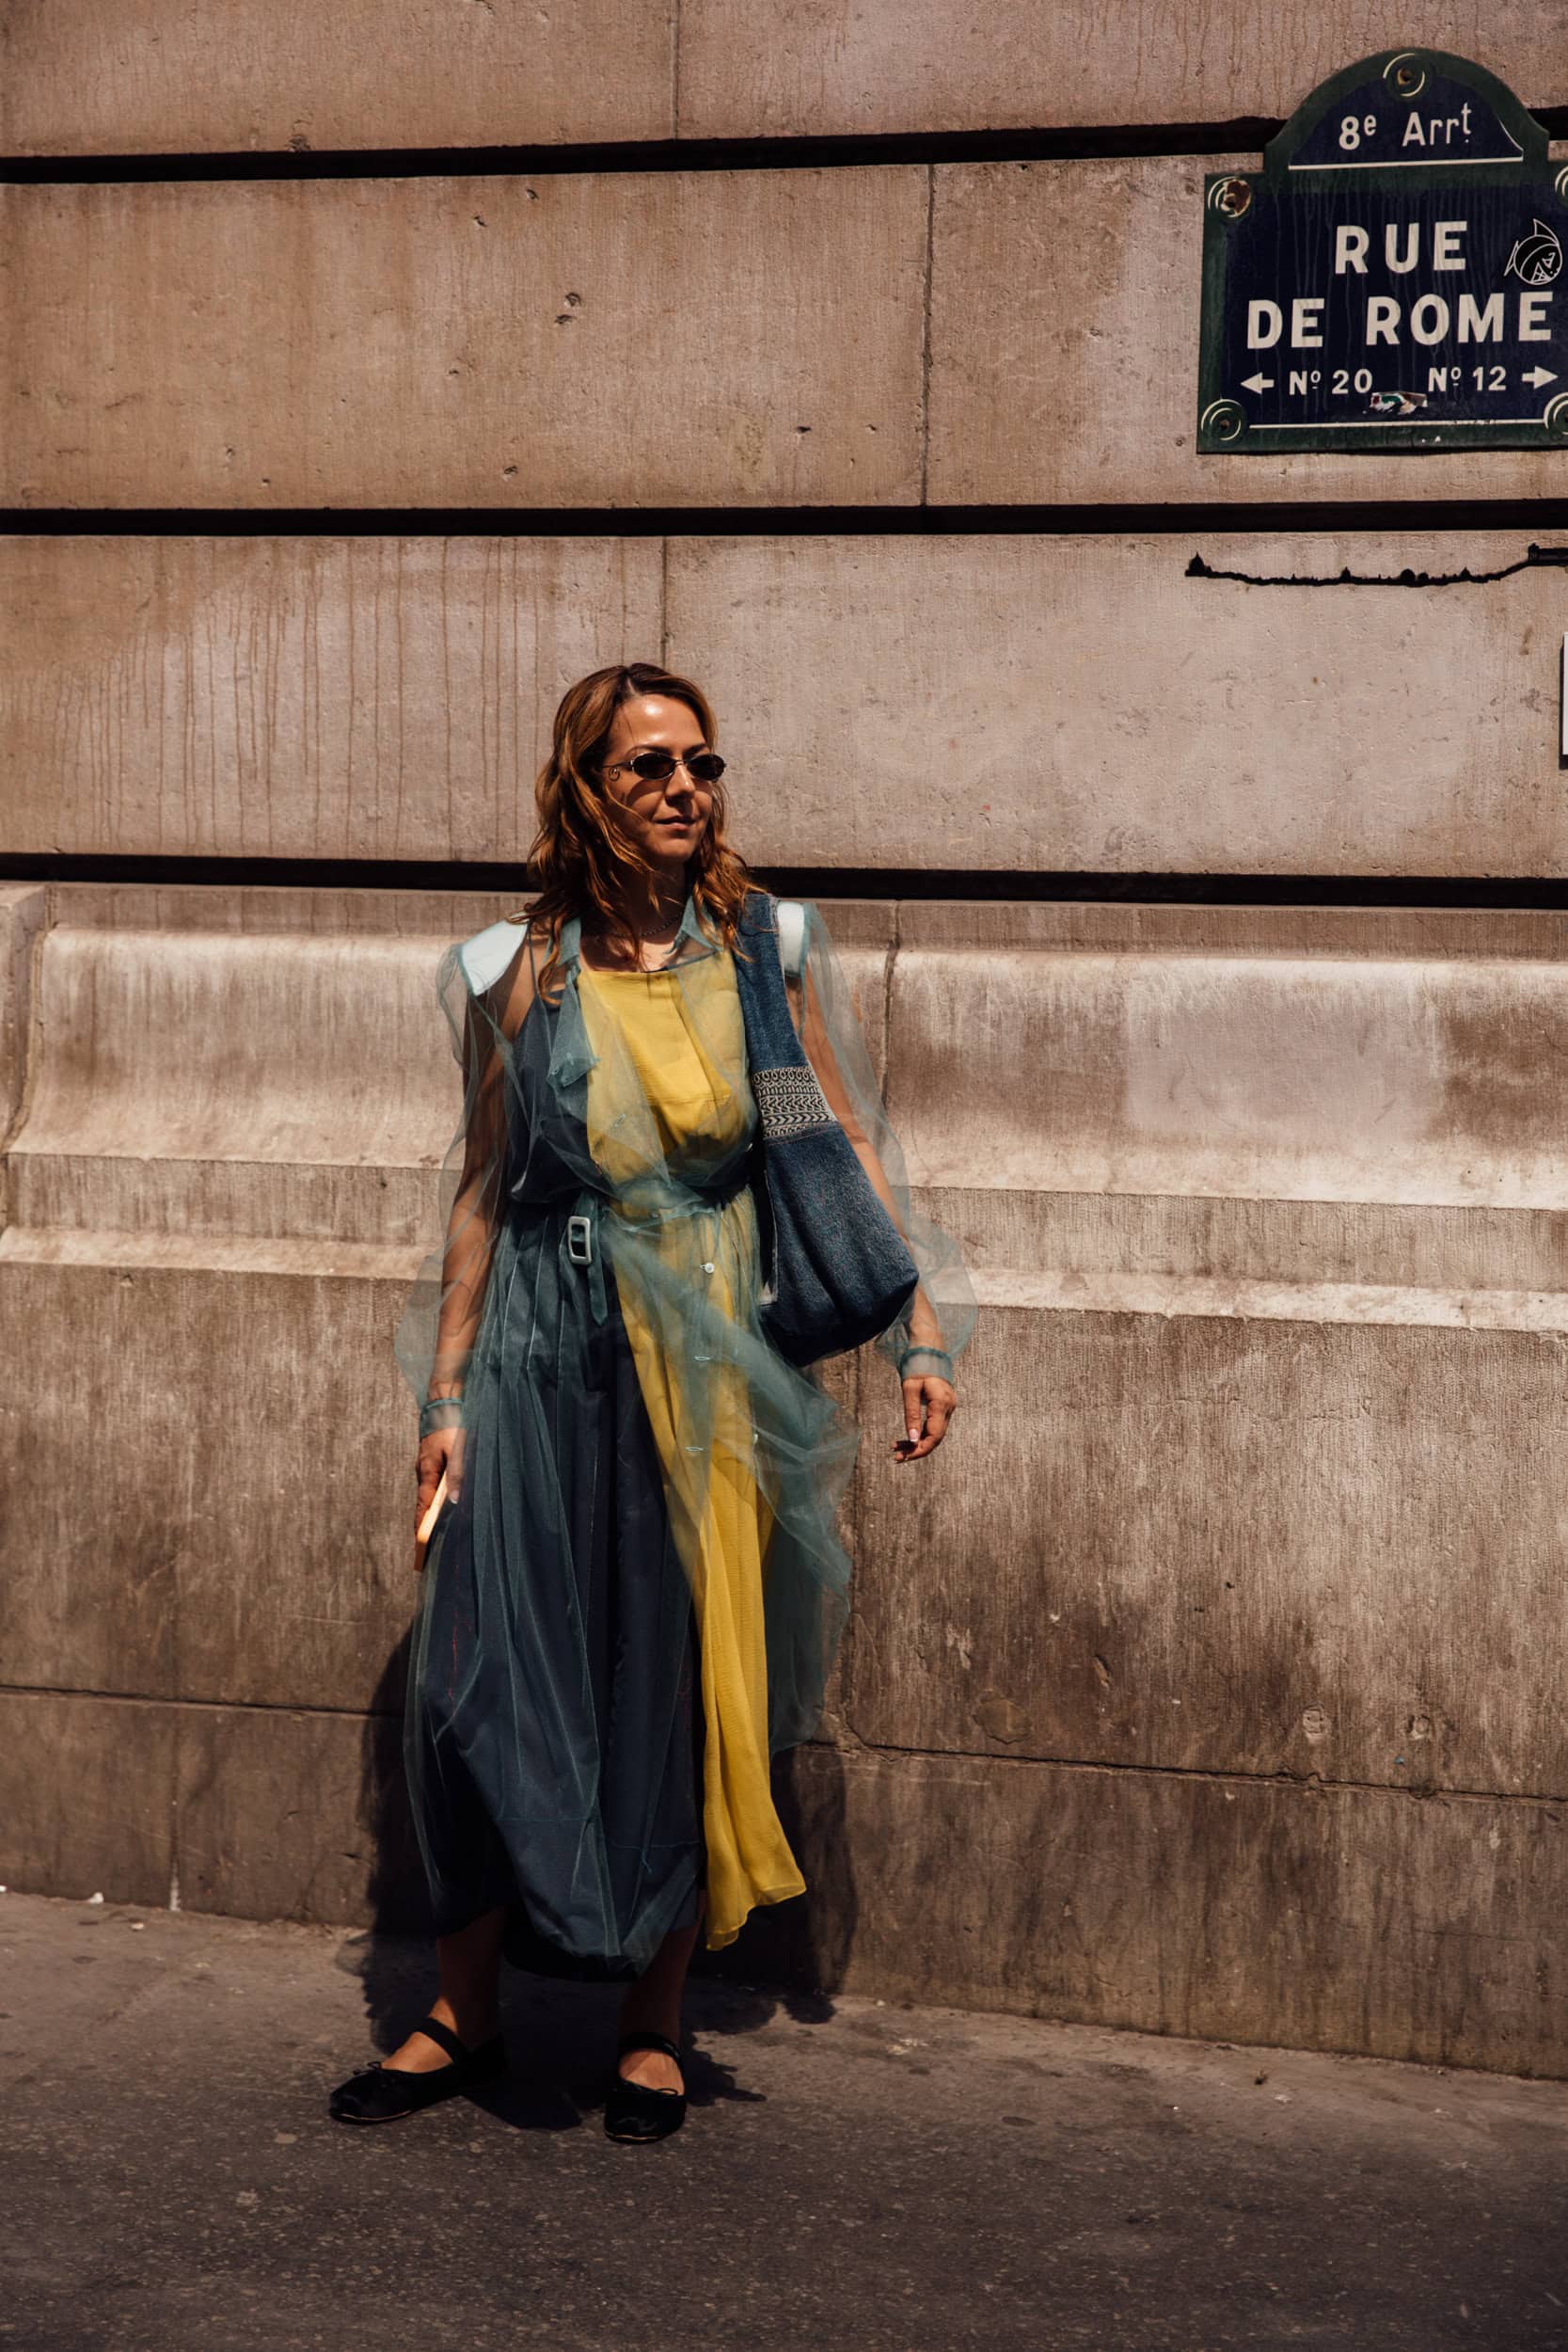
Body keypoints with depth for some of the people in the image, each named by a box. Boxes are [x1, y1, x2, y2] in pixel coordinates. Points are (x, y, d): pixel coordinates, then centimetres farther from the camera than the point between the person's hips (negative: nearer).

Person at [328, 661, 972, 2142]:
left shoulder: (764, 950, 0)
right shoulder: (521, 972, 0)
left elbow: (851, 1151, 4)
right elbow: (482, 1189, 6)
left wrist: (921, 1333, -2)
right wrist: (445, 1394, 4)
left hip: (715, 1367, 0)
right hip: (549, 1363, 0)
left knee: (686, 1693, 6)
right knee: (489, 1676, 1)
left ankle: (654, 2023, 23)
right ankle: (464, 2014, 21)